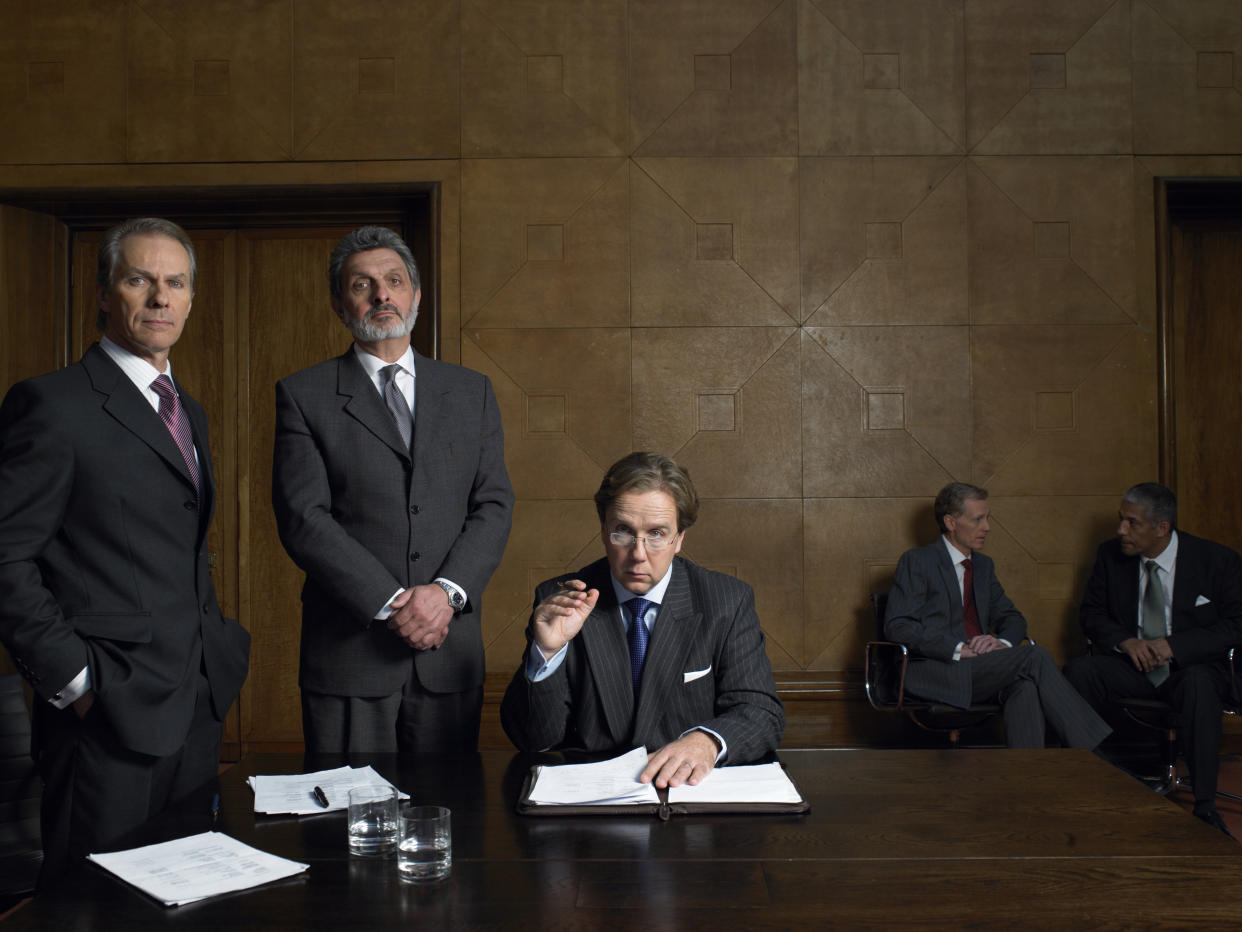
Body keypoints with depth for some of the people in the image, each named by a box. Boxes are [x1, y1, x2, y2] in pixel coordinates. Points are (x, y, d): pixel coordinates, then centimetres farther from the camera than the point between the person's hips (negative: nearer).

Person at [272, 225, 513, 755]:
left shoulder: (471, 392, 12)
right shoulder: (303, 395, 3)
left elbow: (494, 506, 5)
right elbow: (303, 518, -7)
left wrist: (448, 591, -11)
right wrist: (392, 603, -14)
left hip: (450, 649, 2)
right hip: (348, 653, -2)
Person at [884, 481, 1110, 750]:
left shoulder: (983, 565, 23)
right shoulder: (916, 561, 1)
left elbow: (1013, 618, 23)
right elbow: (898, 626, -9)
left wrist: (1002, 641, -4)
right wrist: (958, 649, -19)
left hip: (980, 672, 6)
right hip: (934, 673, -6)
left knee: (1025, 685, -31)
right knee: (1035, 657, -24)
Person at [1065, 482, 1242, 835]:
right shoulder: (1110, 555, 1)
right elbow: (1090, 613, 5)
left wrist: (1172, 645, -23)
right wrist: (1126, 641, -16)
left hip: (1190, 665, -3)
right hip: (1130, 662, 3)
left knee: (1198, 683, -38)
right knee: (1079, 670, -26)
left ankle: (1205, 807, -30)